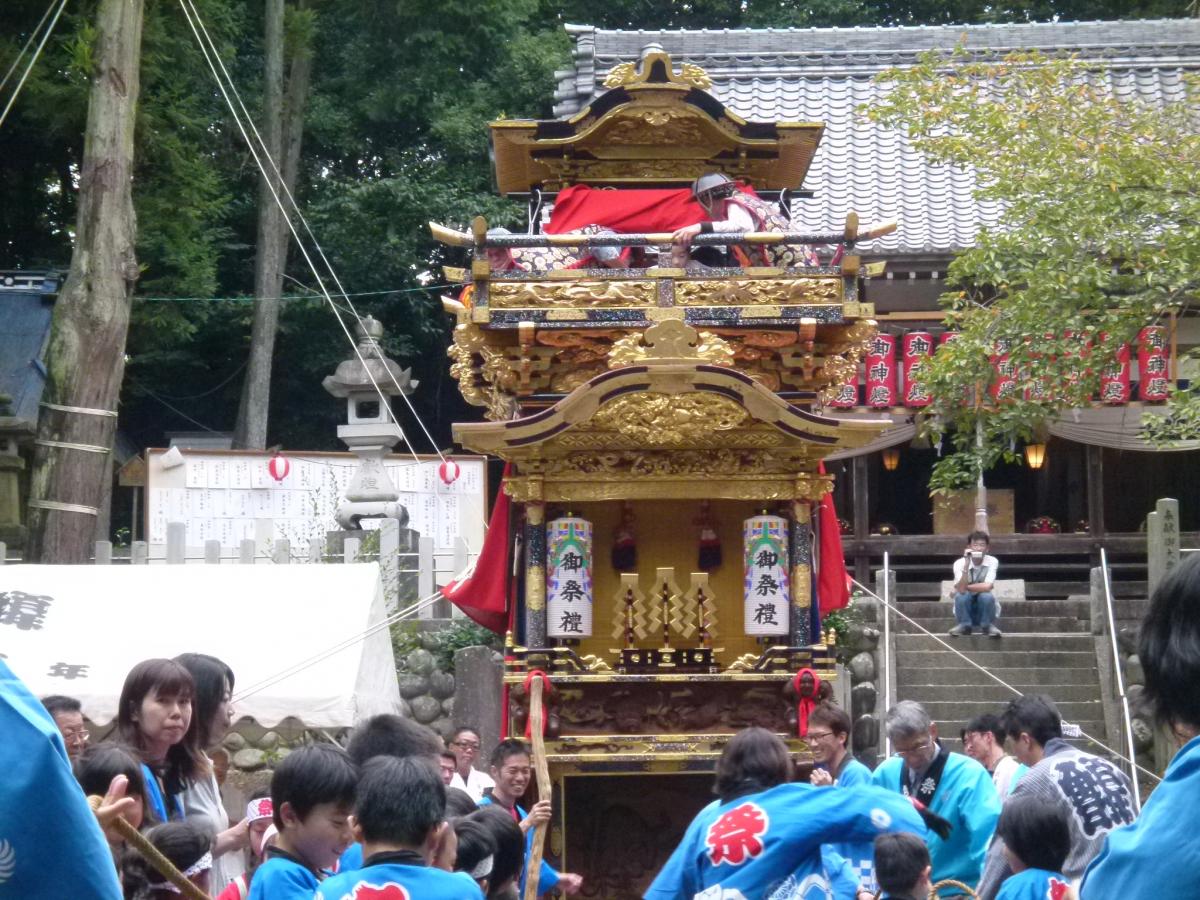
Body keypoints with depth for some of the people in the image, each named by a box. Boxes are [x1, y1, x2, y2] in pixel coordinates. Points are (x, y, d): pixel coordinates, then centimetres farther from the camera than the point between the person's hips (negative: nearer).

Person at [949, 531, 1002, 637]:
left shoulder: (992, 562, -15)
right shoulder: (959, 563, -16)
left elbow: (987, 587, -27)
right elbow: (961, 589, -30)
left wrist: (966, 587, -21)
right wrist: (967, 563, -35)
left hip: (984, 606, 0)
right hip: (966, 606, 0)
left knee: (986, 595, -31)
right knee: (960, 595, -30)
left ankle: (988, 626, -9)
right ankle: (964, 625, -10)